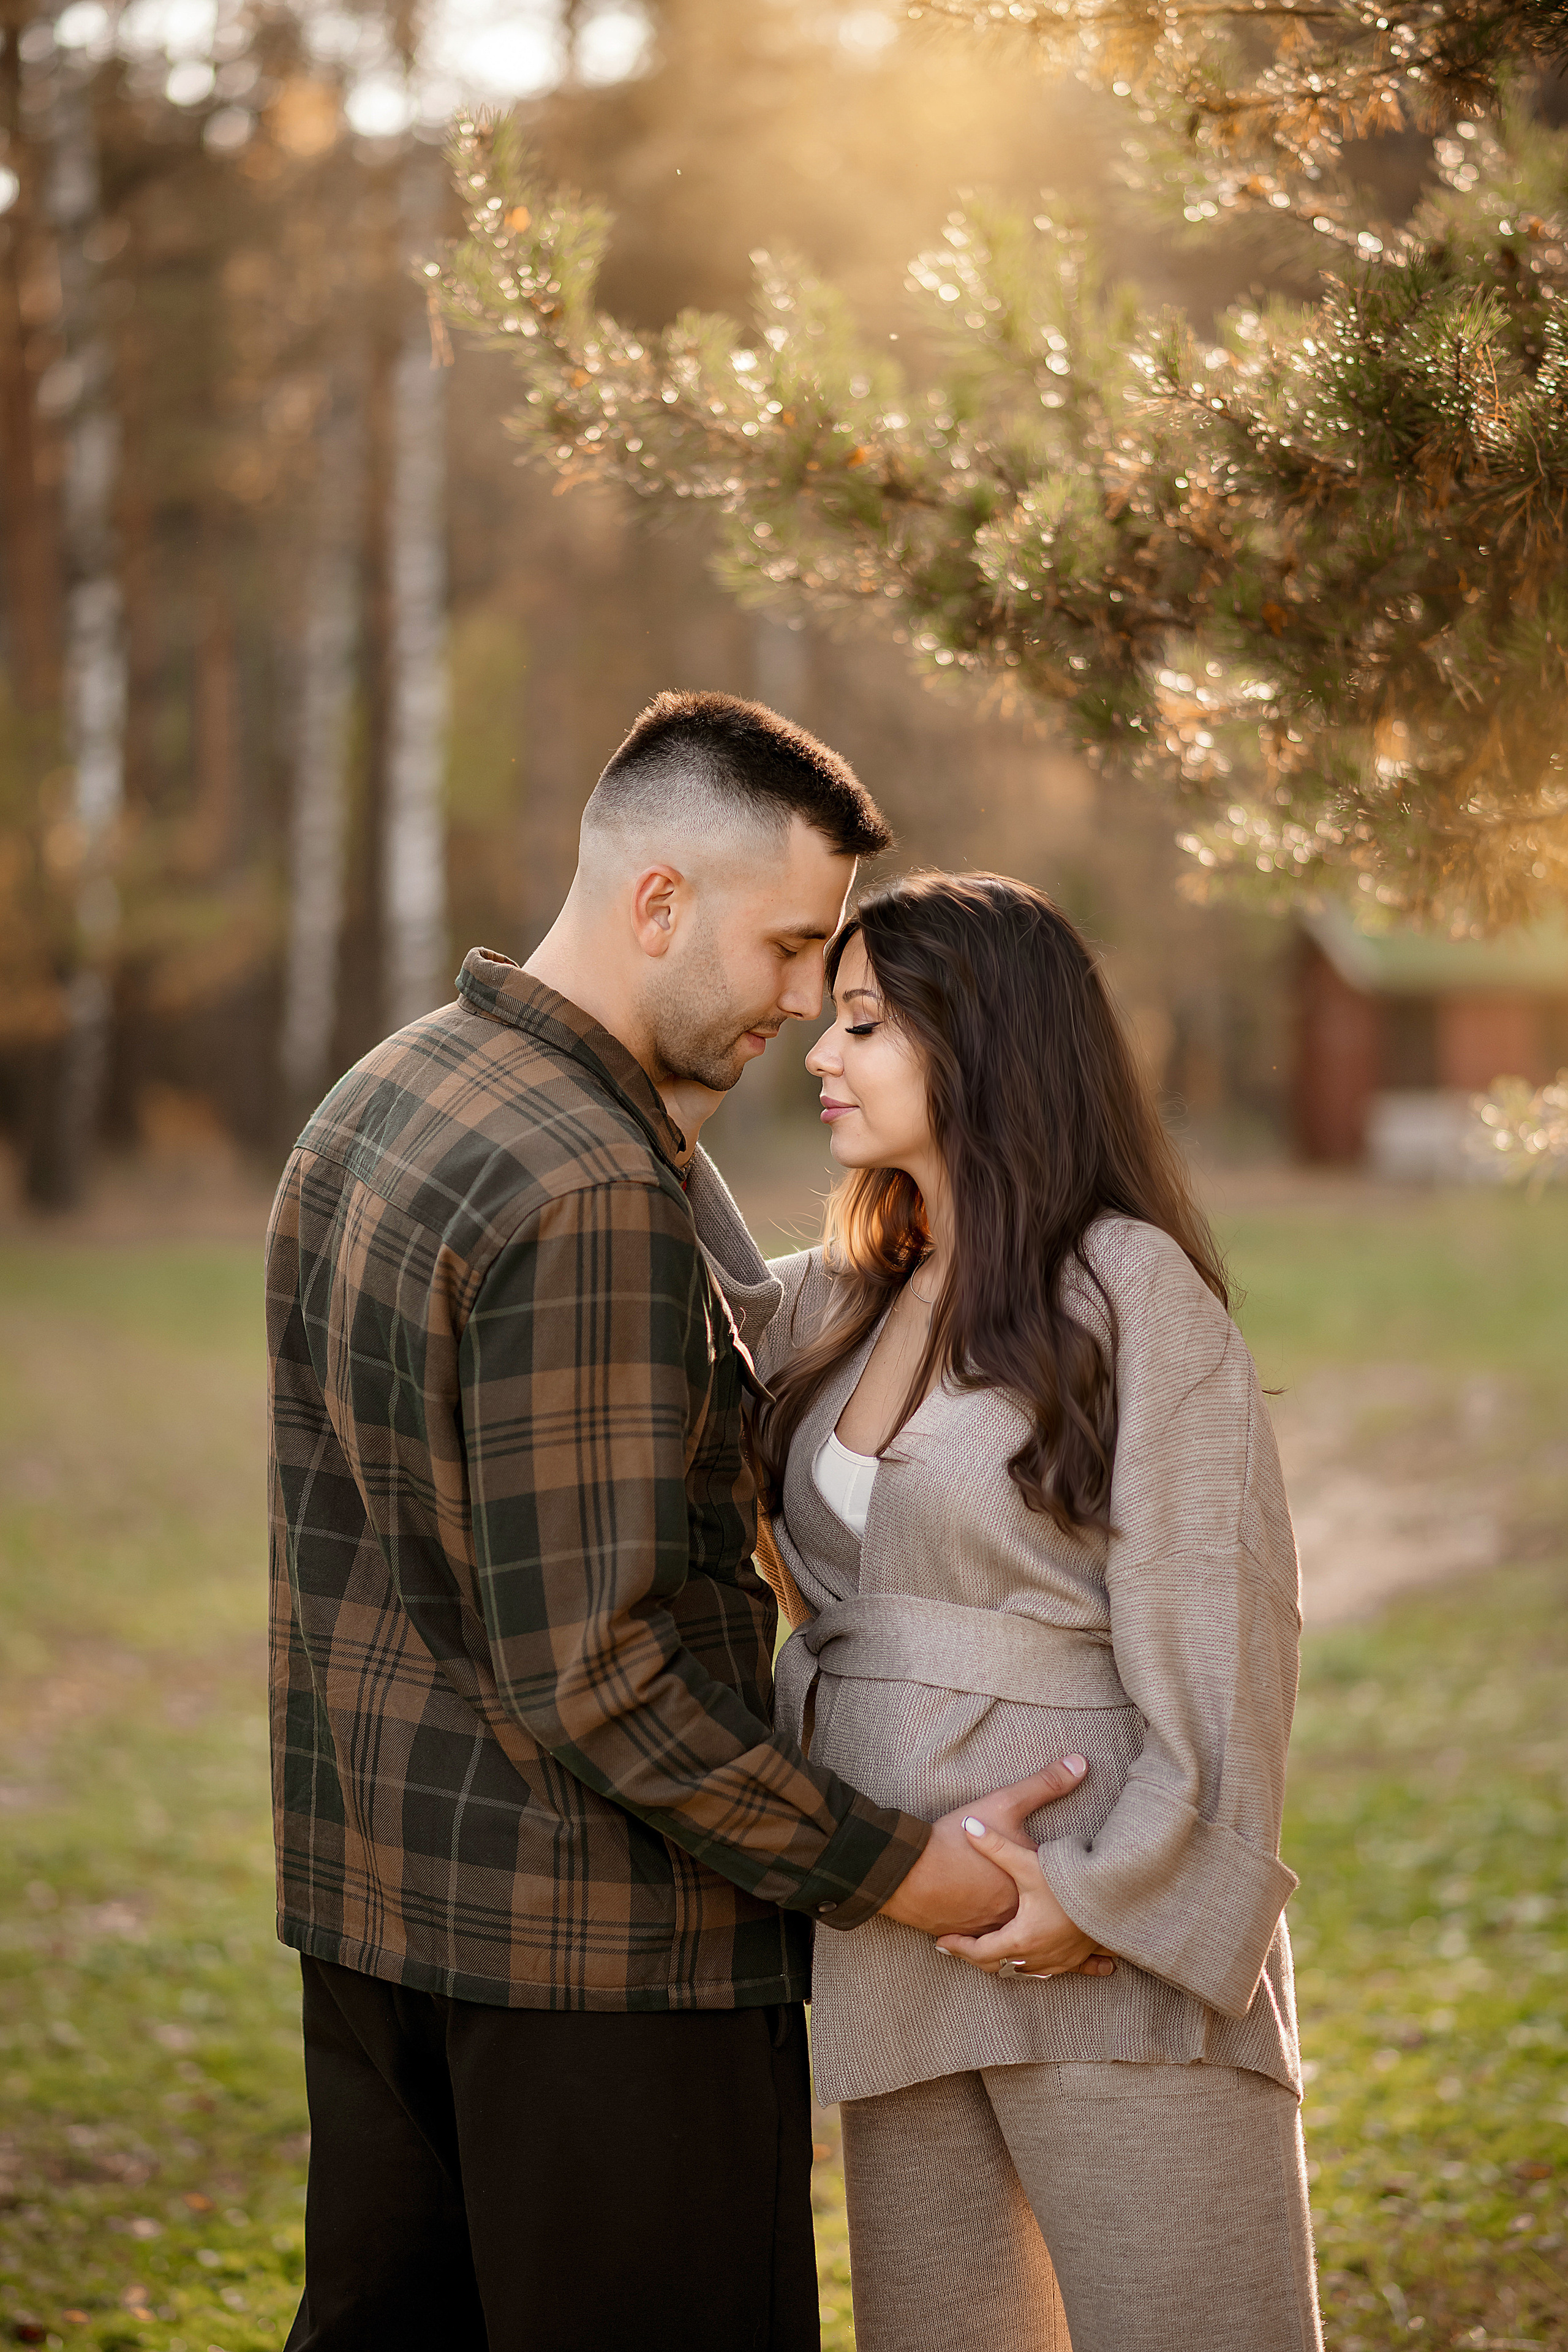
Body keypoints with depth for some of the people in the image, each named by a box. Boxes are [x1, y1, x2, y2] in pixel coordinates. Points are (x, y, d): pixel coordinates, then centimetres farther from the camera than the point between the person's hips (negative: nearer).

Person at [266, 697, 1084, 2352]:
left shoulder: (366, 1111, 9)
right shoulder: (590, 1194, -22)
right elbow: (593, 1670, -24)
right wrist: (885, 1869, -15)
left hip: (370, 1904, 9)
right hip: (597, 1939, -9)